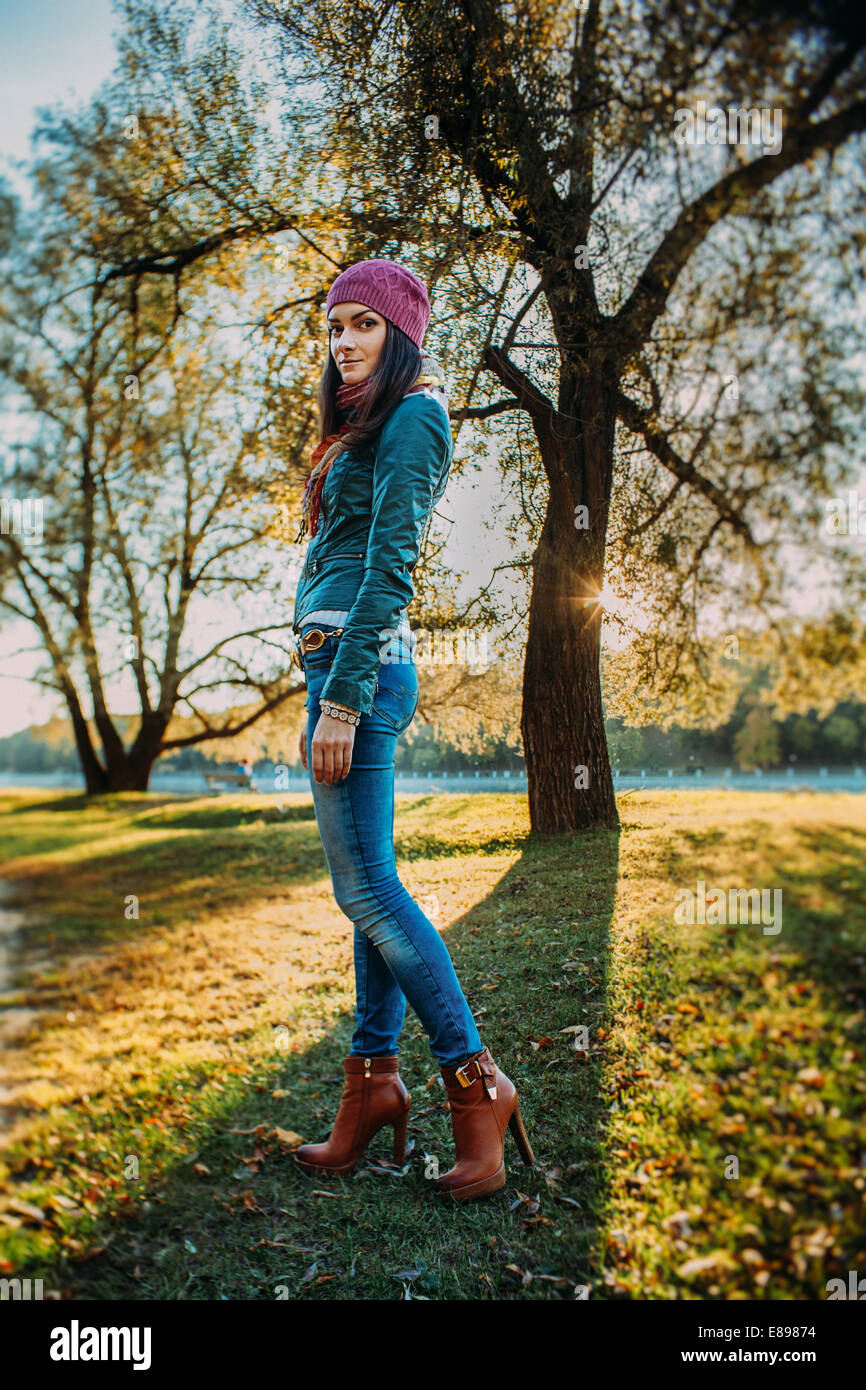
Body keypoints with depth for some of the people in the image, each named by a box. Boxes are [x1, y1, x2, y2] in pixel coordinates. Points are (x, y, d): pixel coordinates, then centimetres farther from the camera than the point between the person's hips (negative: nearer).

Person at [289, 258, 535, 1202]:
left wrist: (343, 698, -19)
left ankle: (476, 1082, 2)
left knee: (365, 887, -9)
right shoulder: (368, 426, 26)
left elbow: (389, 563, -15)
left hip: (362, 659, -10)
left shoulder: (410, 416, -4)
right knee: (368, 885, 8)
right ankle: (375, 1080, 16)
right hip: (341, 660, 10)